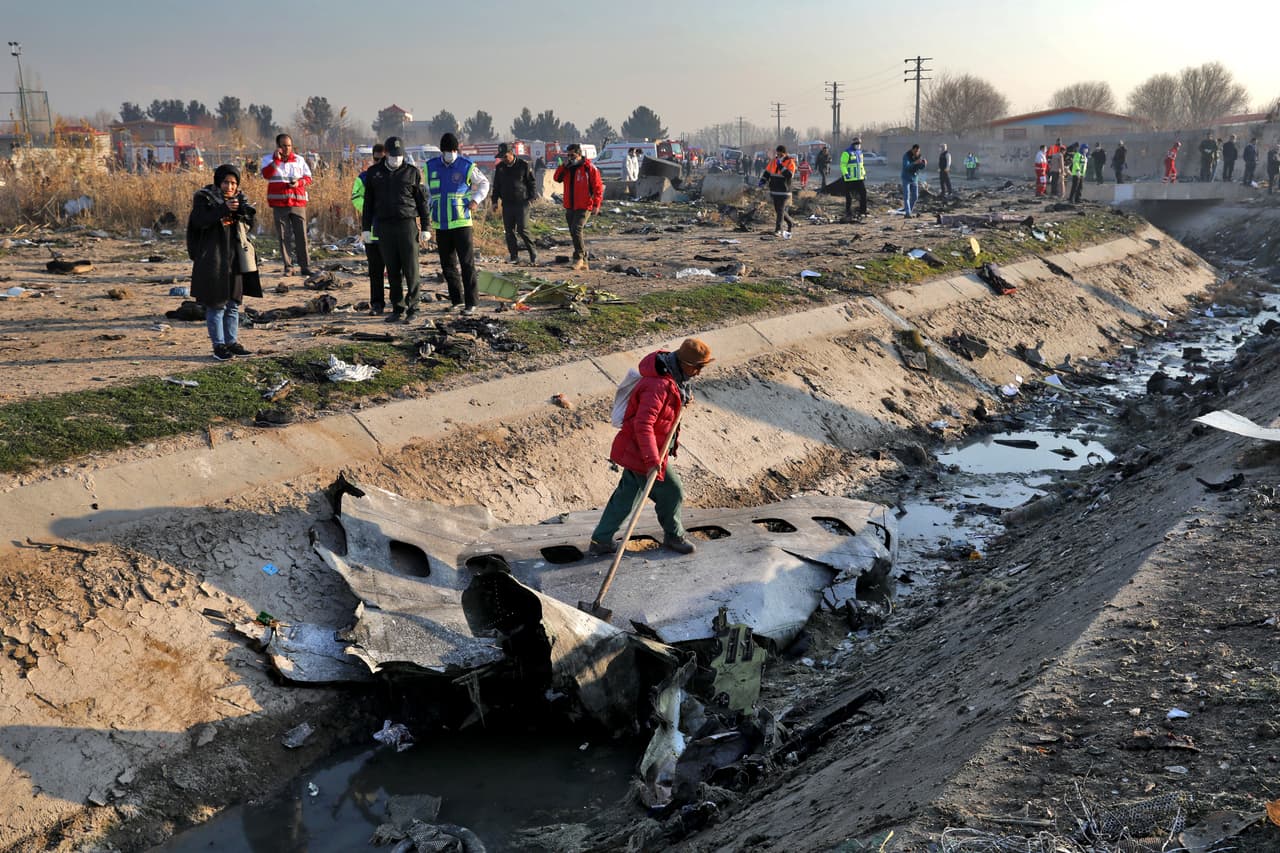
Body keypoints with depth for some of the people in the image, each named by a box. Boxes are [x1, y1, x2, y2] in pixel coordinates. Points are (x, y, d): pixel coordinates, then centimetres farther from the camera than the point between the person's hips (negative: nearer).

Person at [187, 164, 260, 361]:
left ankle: (232, 341, 20)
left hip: (234, 259, 6)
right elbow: (200, 220, -20)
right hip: (212, 261, -6)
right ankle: (218, 345, 3)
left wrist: (241, 210, -18)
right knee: (216, 304, -3)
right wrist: (223, 209, -26)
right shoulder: (204, 198, -4)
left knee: (233, 304, 11)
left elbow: (252, 220, 2)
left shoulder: (239, 199, 11)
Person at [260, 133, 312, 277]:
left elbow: (308, 178, 12)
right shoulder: (269, 159, 5)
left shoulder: (299, 160, 11)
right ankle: (288, 267, 9)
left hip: (298, 203, 1)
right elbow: (266, 174, -13)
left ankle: (305, 266, 3)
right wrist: (276, 159, -20)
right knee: (283, 237, 2)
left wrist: (299, 182, -9)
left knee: (301, 236, -2)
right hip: (279, 204, -1)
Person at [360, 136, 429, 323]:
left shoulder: (412, 172, 4)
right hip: (384, 226, 2)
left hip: (407, 224, -2)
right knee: (392, 271, 5)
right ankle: (398, 309, 11)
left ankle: (412, 308, 1)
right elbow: (368, 202, 14)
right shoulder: (374, 173, 10)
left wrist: (425, 227, 1)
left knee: (411, 269, -5)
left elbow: (422, 201, 5)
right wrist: (366, 227, 9)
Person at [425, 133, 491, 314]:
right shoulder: (430, 167, 7)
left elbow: (484, 183, 12)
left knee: (467, 264, -6)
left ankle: (470, 303, -4)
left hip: (461, 222, -4)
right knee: (447, 265, 9)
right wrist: (426, 210, 9)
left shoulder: (467, 166, -2)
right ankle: (456, 300, 20)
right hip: (440, 224, 4)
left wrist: (476, 199, -3)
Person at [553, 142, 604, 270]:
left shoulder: (589, 167, -7)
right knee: (574, 233, 9)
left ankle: (579, 258, -9)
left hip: (584, 207, -7)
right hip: (570, 207, 7)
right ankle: (584, 262, 17)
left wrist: (596, 204, -14)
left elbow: (598, 186, -8)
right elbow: (557, 178, 7)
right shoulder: (567, 167, 13)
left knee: (576, 230, -20)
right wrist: (563, 166, -7)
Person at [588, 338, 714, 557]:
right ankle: (673, 535, 31)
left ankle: (600, 541, 24)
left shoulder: (671, 373, 3)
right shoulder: (658, 385, -29)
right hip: (642, 452, -10)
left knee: (627, 495, 16)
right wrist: (652, 460, -38)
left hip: (635, 450, 10)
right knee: (671, 491, 8)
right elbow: (643, 425, -35)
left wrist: (683, 396, 9)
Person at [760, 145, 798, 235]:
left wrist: (780, 166, -25)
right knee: (778, 210, 13)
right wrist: (763, 180, 2)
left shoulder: (790, 162, -8)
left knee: (780, 211, -11)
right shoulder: (773, 161, 8)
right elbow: (767, 172, 17)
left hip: (784, 191, -6)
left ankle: (778, 230, -10)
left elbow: (789, 175, -22)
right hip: (774, 190, 6)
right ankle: (790, 223, 32)